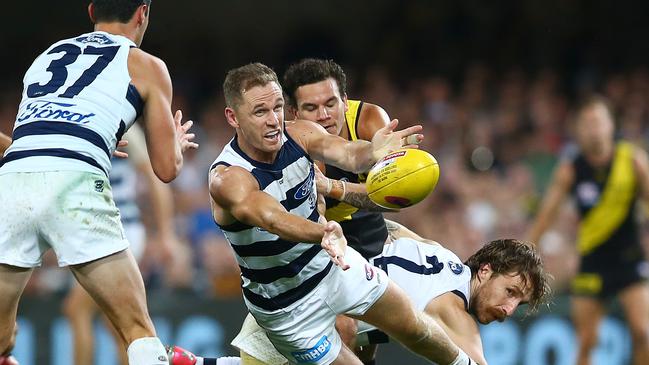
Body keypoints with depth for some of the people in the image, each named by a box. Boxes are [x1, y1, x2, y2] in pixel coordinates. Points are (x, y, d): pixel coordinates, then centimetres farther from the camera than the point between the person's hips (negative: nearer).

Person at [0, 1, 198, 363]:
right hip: (74, 186, -4)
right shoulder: (146, 66, 17)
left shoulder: (47, 54, 30)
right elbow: (167, 168, 19)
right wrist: (179, 142, 41)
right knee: (139, 331, 4)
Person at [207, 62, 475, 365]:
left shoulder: (298, 135, -16)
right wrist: (323, 234, -69)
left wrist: (371, 152, -59)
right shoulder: (227, 179, -31)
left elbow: (346, 153, -34)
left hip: (331, 263, 5)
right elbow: (271, 218, -49)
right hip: (287, 303, -5)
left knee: (412, 326, 15)